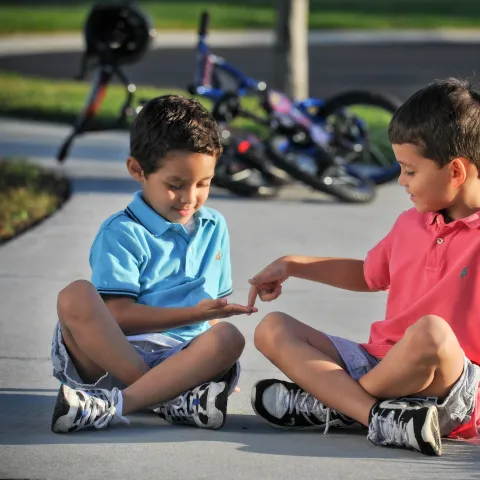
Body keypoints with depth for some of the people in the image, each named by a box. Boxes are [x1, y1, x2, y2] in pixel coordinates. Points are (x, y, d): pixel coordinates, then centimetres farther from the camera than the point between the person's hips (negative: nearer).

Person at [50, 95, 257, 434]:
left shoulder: (215, 228, 18)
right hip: (109, 358, -3)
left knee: (228, 339, -29)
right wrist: (192, 315, -18)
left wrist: (218, 362, 6)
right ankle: (171, 400, -34)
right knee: (76, 297, -32)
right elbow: (117, 316, -11)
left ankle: (114, 405, -38)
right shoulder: (121, 234, -1)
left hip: (181, 356, 4)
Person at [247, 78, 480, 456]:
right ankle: (379, 416, -23)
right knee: (273, 329, 0)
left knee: (430, 330, -40)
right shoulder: (409, 224, 14)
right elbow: (367, 275, 34)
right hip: (378, 361, 8)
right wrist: (290, 265, 31)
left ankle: (328, 403, -16)